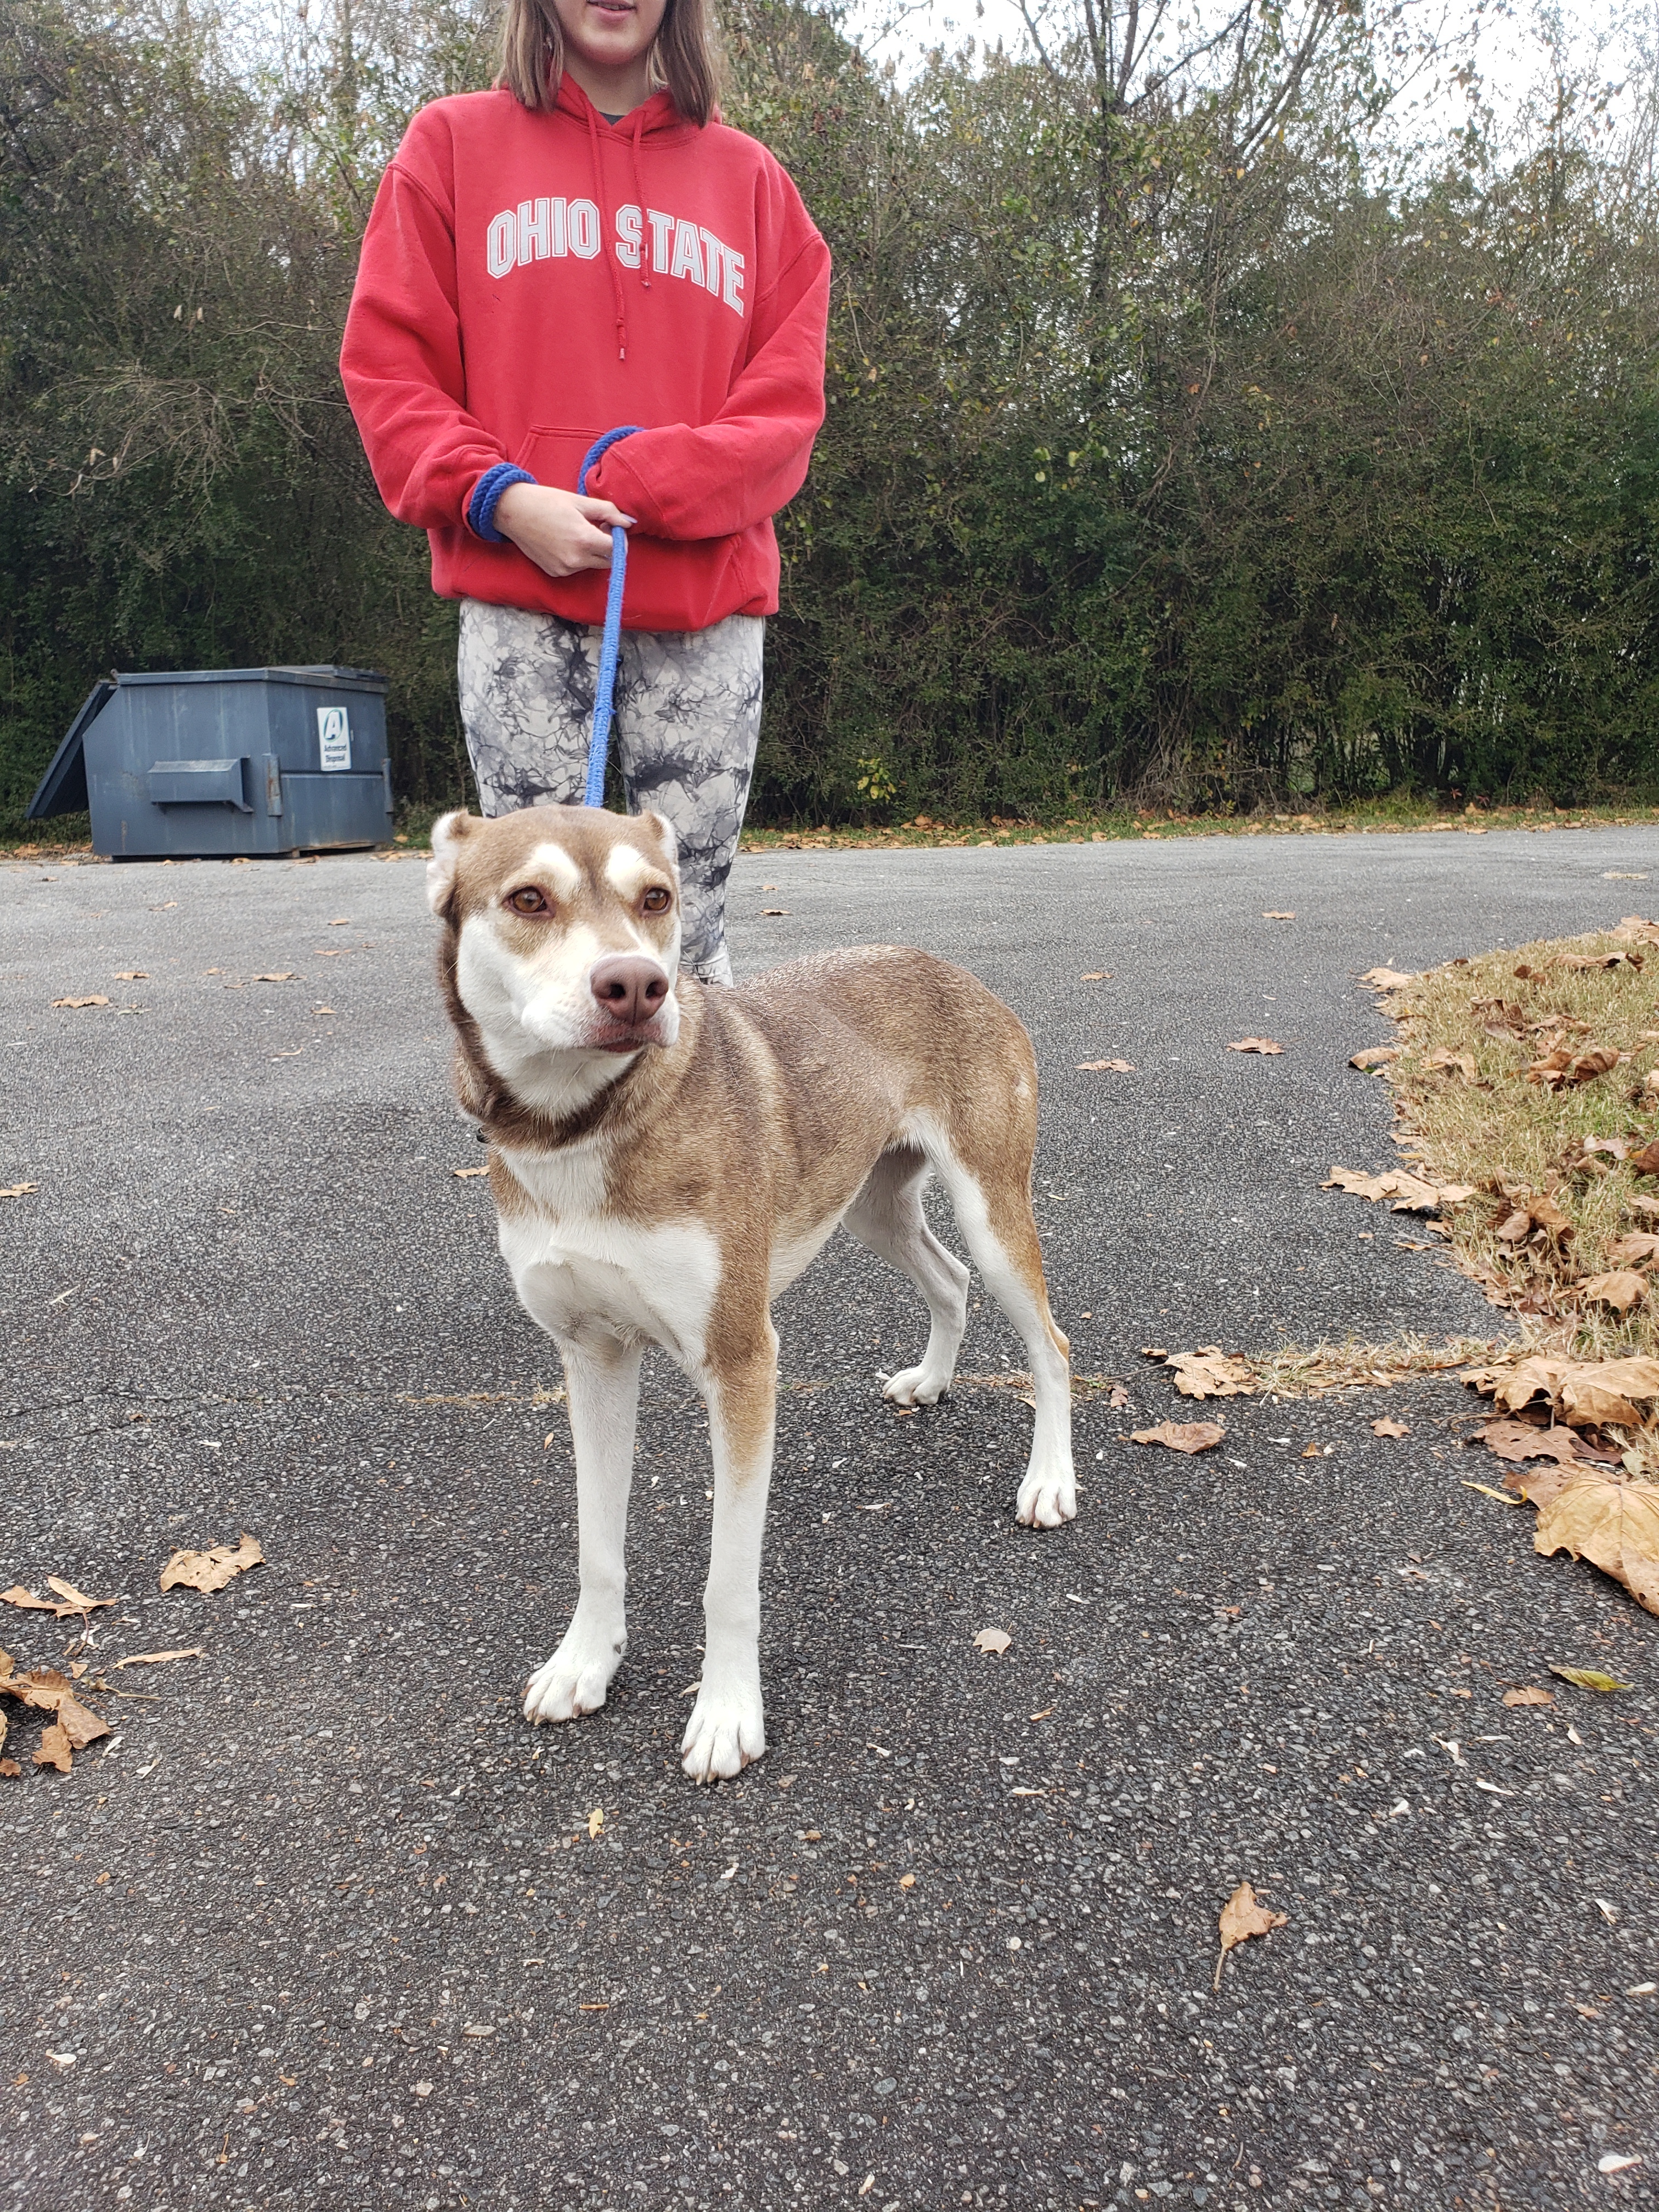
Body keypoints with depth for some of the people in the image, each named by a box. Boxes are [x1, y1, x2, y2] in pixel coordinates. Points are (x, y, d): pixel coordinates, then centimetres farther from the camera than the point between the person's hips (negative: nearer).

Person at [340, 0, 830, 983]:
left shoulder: (747, 175, 15)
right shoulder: (455, 144, 13)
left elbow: (790, 395, 6)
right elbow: (388, 365, 6)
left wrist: (645, 485, -10)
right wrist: (498, 496, -11)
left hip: (707, 604, 1)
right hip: (522, 605, -1)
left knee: (691, 927, 1)